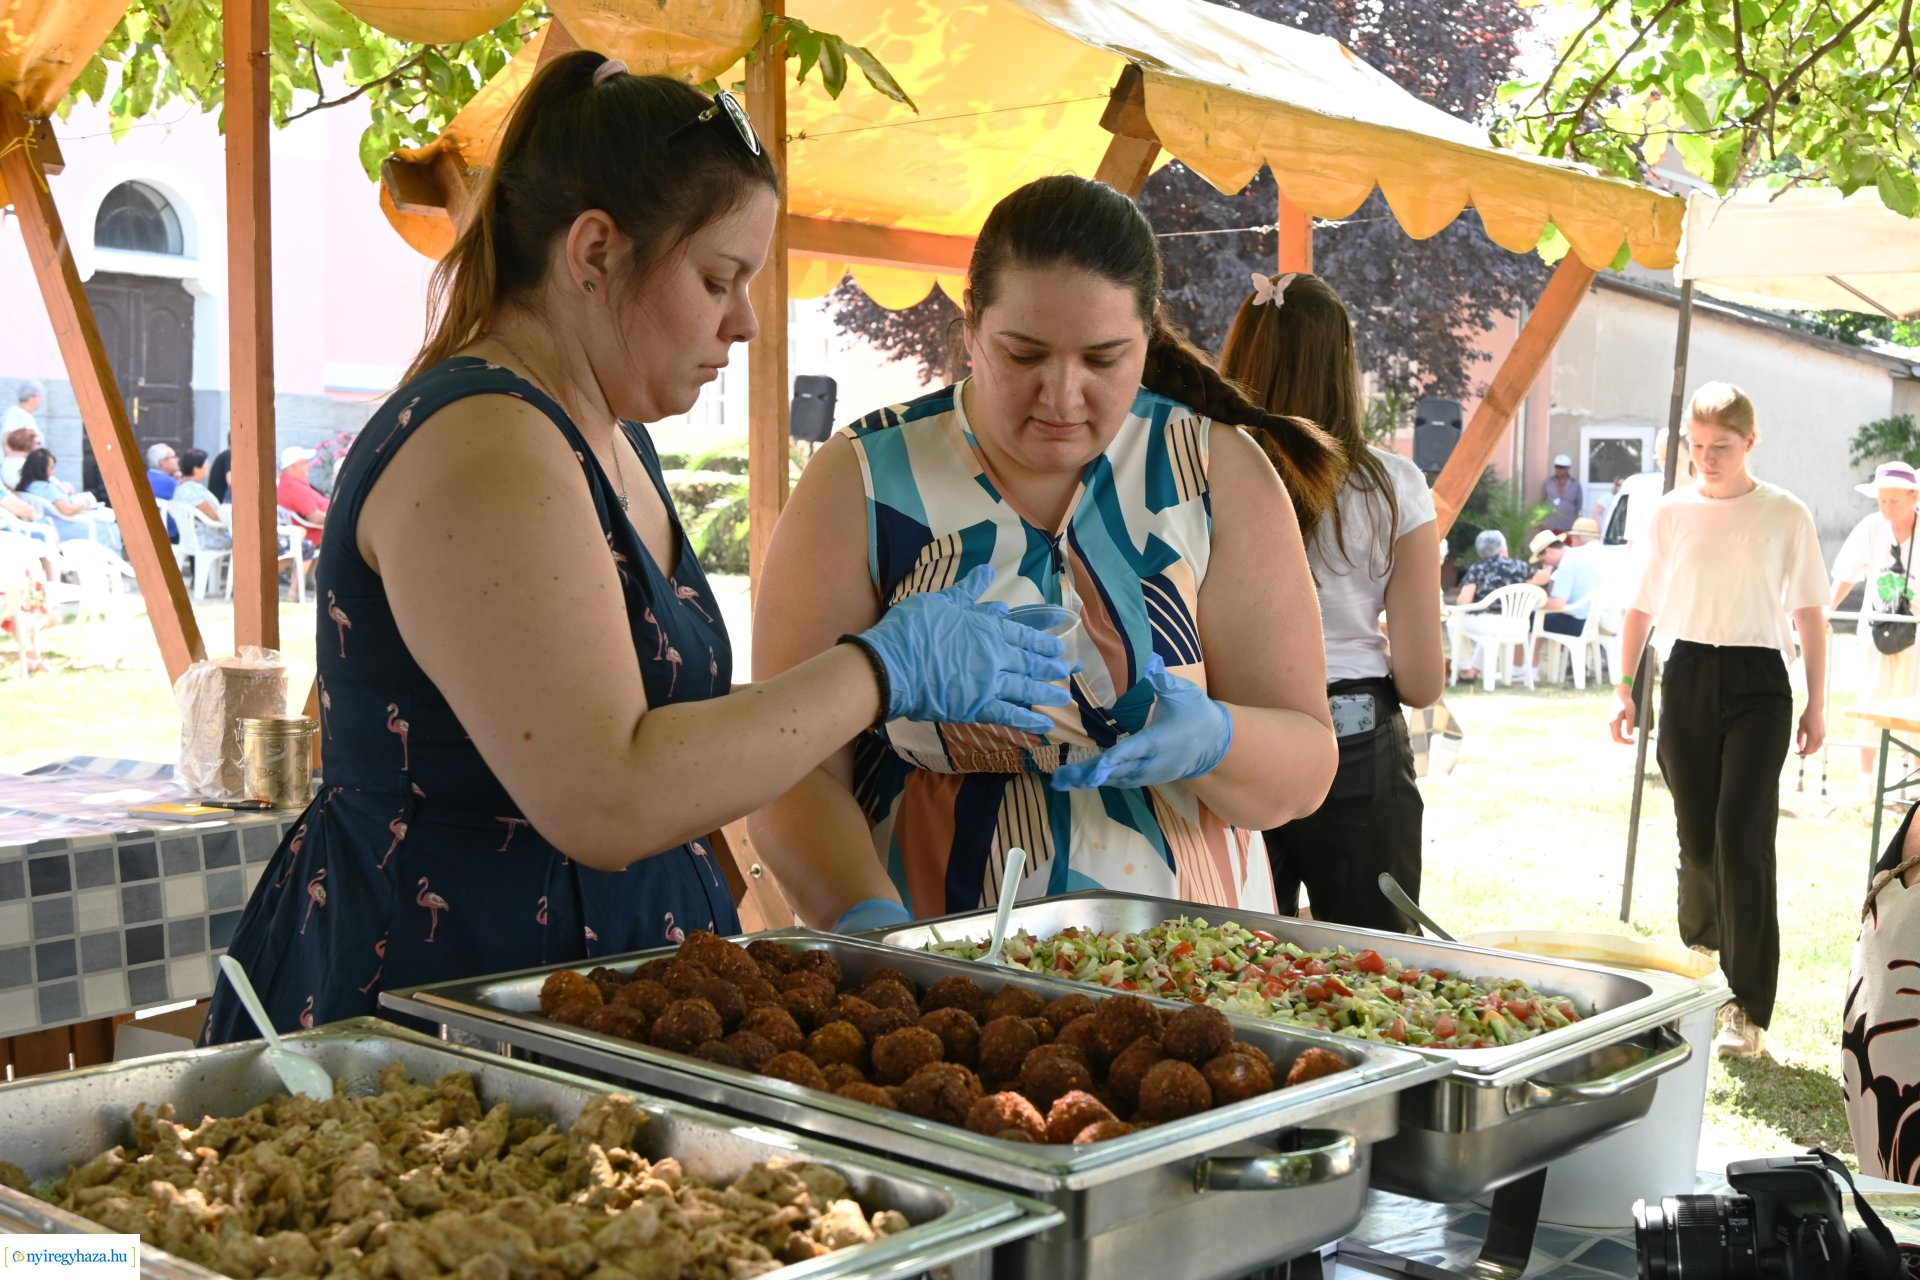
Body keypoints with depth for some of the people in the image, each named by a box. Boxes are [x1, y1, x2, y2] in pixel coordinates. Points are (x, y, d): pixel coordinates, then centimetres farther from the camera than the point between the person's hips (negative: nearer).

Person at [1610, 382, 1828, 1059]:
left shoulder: (1785, 515, 0)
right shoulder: (1671, 513, 5)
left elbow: (1809, 613, 5)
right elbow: (1641, 607, 11)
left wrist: (1817, 702, 3)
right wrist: (1625, 689, 6)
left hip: (1758, 680, -2)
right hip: (1688, 676, 3)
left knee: (1741, 832, -13)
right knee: (1696, 836, 8)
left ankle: (1747, 1008, -9)